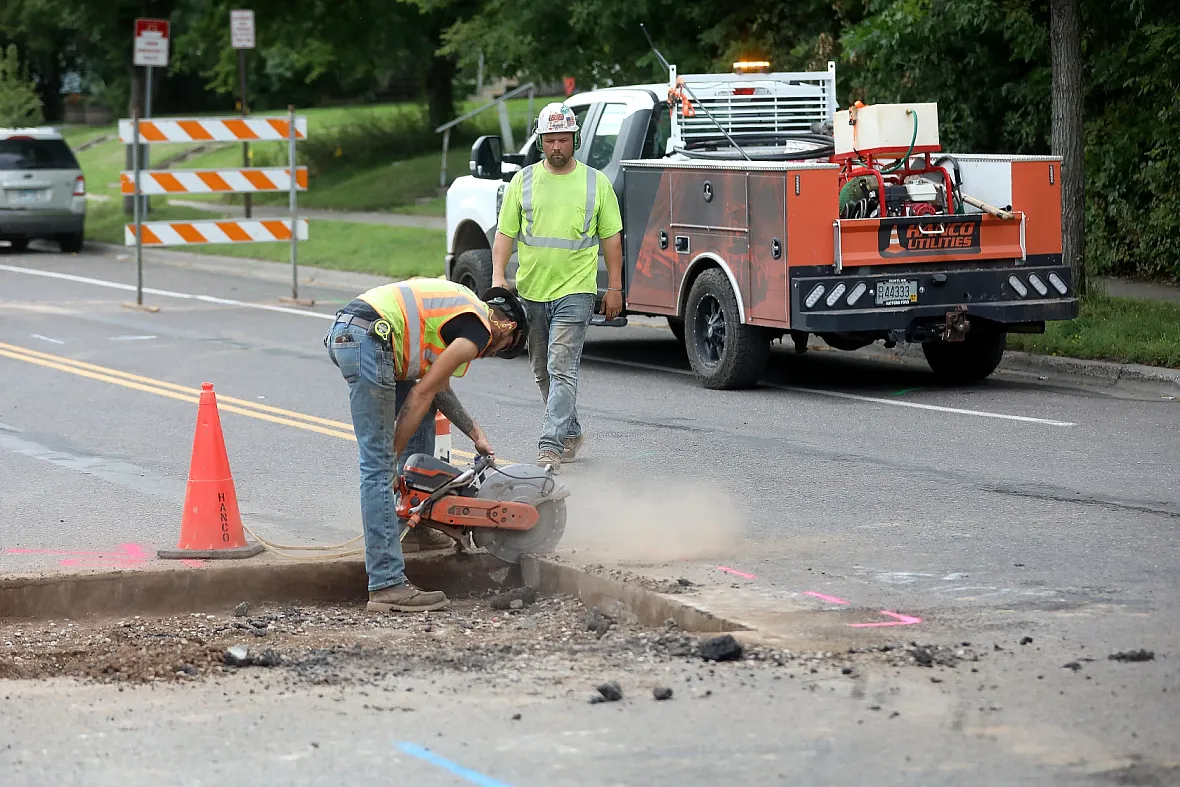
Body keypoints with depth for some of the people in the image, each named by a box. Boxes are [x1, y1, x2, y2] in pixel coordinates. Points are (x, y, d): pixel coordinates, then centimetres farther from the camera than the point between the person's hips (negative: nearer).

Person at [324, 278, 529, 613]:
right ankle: (387, 586, -11)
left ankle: (415, 523, 29)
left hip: (344, 331, 10)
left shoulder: (463, 306, 28)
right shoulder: (478, 331, 1)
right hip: (368, 338, -10)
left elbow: (438, 388, 33)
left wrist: (476, 434, 33)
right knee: (379, 468, -10)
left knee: (428, 405, 26)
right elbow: (422, 393, -4)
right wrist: (395, 453, 0)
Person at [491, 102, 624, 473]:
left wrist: (615, 287, 3)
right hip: (531, 291, 4)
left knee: (562, 369, -14)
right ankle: (571, 433, 30)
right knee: (543, 372, 13)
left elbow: (611, 237, 7)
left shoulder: (596, 182, 3)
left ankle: (551, 446, -18)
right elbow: (505, 233, 6)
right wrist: (498, 275, -8)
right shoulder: (523, 181, 6)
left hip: (575, 291, -4)